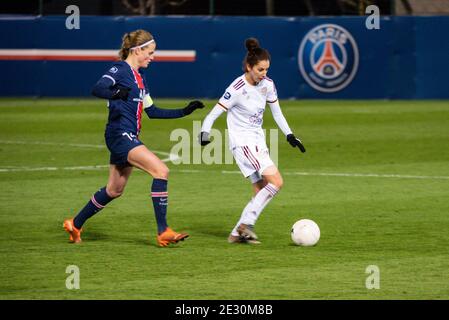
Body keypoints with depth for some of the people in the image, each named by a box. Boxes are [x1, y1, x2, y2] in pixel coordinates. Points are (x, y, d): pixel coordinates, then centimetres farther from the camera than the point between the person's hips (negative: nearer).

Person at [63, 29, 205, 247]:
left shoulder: (139, 77, 19)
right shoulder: (120, 69, -9)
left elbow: (152, 111, 24)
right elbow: (97, 89, -26)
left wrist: (184, 111, 20)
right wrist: (115, 94, -47)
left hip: (128, 138, 10)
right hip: (120, 133, -10)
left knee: (114, 190, 17)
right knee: (161, 170, -20)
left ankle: (75, 224, 31)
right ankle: (163, 232, -19)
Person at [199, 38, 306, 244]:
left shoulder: (267, 84, 2)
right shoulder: (237, 89, -18)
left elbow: (276, 112, 16)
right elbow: (214, 113, -15)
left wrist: (289, 135, 12)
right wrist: (205, 133, -30)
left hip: (258, 141, 8)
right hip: (242, 142, -8)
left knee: (262, 193, 5)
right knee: (276, 181, -20)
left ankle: (237, 233, 10)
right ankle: (246, 224, -16)